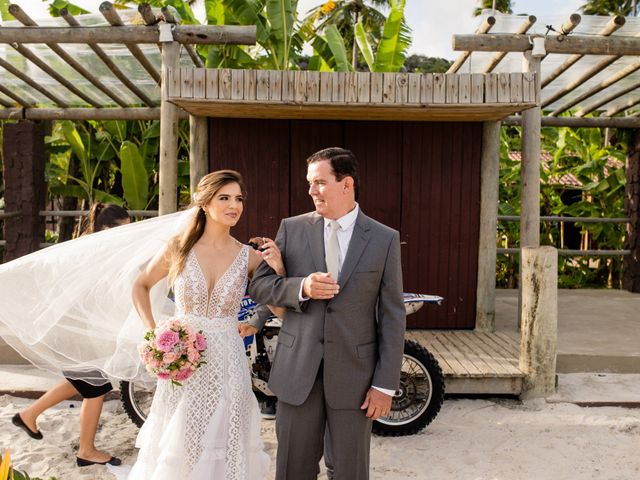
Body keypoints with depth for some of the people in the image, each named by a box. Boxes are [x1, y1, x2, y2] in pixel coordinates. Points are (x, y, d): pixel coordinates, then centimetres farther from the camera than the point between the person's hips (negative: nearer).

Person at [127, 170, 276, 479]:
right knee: (178, 445, 12)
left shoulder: (249, 257, -4)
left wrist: (277, 269, -15)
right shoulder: (179, 248, -3)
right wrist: (153, 332, 0)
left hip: (226, 363, 0)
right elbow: (140, 286, 11)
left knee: (222, 446, 10)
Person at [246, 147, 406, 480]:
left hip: (353, 373, -1)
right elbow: (258, 285, 3)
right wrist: (301, 288, -16)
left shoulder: (384, 239, -2)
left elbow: (392, 316, -2)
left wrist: (385, 383, -6)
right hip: (297, 369, 2)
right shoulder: (292, 228, 2)